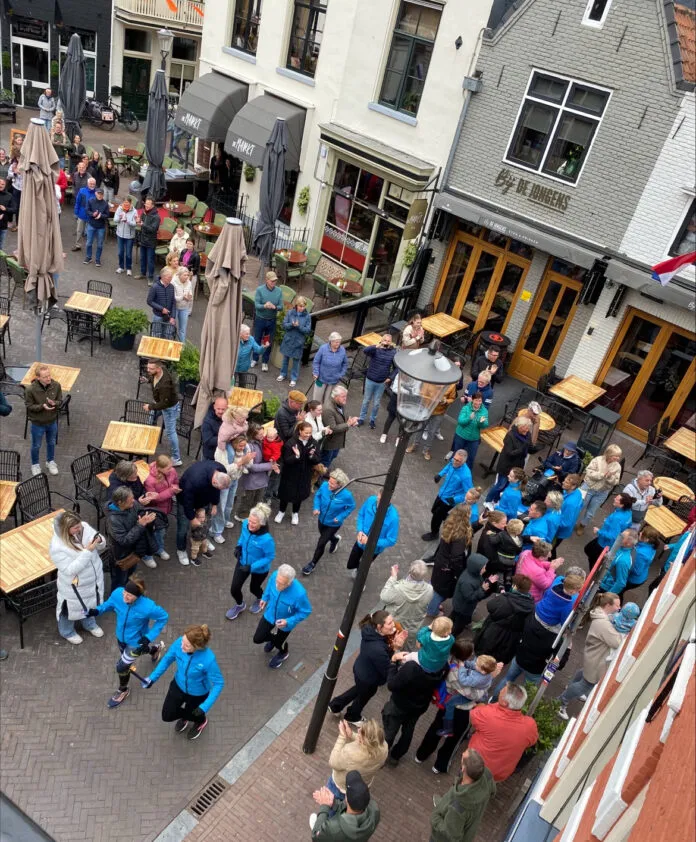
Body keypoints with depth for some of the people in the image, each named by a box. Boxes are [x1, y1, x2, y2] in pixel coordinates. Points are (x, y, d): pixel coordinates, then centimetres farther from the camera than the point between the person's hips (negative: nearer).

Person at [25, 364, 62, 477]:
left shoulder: (56, 385, -19)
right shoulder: (30, 389, -27)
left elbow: (60, 401, -6)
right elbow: (29, 406, -15)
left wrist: (54, 403, -29)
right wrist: (42, 406, -32)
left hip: (52, 421, 3)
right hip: (38, 423, -3)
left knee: (51, 443, 25)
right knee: (36, 446, 20)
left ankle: (50, 461, 52)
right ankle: (35, 465, 45)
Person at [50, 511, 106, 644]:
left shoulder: (84, 527, -18)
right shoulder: (57, 546, -34)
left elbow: (102, 546, -4)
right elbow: (70, 570, -32)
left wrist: (99, 541, -28)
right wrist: (87, 551, -37)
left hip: (93, 578, 5)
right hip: (74, 586, -5)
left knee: (90, 603, 31)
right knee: (72, 608, 23)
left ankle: (89, 624, 61)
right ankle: (67, 632, 54)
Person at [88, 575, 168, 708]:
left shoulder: (147, 607, -40)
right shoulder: (117, 594, -29)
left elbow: (163, 617, -22)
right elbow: (110, 603, -5)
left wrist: (149, 637, -25)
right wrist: (98, 610, -24)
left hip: (136, 641, -6)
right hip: (121, 636, 6)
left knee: (121, 667, 7)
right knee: (127, 658, 33)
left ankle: (123, 691, 44)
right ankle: (155, 649, 65)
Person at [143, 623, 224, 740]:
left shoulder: (208, 659, -41)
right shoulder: (179, 643, -32)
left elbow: (218, 683, -27)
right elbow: (168, 658, -10)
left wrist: (205, 707, -30)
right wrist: (152, 678, -13)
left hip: (197, 693, -3)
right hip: (179, 685, 3)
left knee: (194, 715, 25)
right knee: (167, 716, 20)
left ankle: (201, 721, 63)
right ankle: (184, 715, 55)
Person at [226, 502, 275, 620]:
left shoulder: (266, 539, -41)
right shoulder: (245, 524, -25)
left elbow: (270, 557, -26)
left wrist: (252, 567, -29)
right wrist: (239, 546, -13)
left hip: (260, 569, -4)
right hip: (243, 562, 4)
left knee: (253, 588, 24)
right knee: (234, 589, 11)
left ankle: (260, 600, 63)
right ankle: (240, 605, 48)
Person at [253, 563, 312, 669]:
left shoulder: (299, 593, -42)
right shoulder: (275, 575, -31)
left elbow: (305, 611, -24)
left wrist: (288, 622, -29)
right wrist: (265, 597, 5)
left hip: (284, 623, -3)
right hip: (270, 615, 4)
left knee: (278, 642, 23)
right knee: (257, 638, 18)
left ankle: (283, 653, 61)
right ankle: (273, 638, 53)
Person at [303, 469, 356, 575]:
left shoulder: (346, 495, -34)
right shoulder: (324, 486, -26)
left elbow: (351, 507, -13)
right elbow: (317, 495, -4)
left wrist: (340, 517, -21)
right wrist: (316, 507, -18)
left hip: (333, 524, -4)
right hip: (322, 519, 4)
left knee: (321, 544, 4)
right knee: (324, 536, 31)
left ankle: (312, 564, 32)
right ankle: (335, 539, 68)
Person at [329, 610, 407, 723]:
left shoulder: (371, 631, -20)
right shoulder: (377, 649, -44)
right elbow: (388, 671, -32)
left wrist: (393, 642, -24)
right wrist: (395, 648, -37)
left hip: (361, 669, 7)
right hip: (368, 678, -6)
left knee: (359, 689, 37)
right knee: (363, 697, 27)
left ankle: (335, 705, 56)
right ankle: (352, 717, 59)